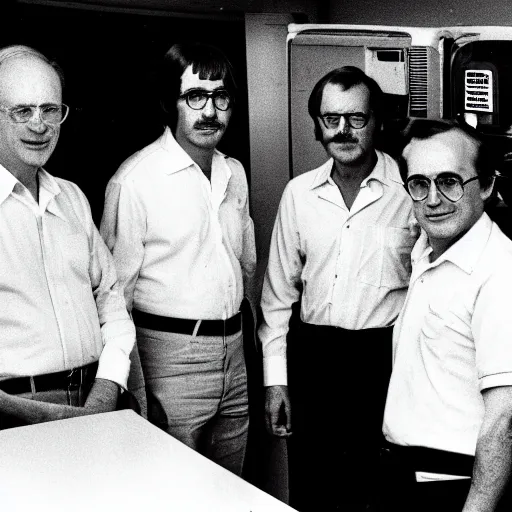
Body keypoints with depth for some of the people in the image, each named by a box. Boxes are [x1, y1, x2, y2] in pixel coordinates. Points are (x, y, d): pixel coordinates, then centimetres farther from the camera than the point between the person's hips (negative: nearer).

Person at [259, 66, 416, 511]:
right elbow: (279, 291, 9)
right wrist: (275, 380, 6)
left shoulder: (411, 191, -5)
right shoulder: (299, 193, 5)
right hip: (312, 355, 3)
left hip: (385, 359, -3)